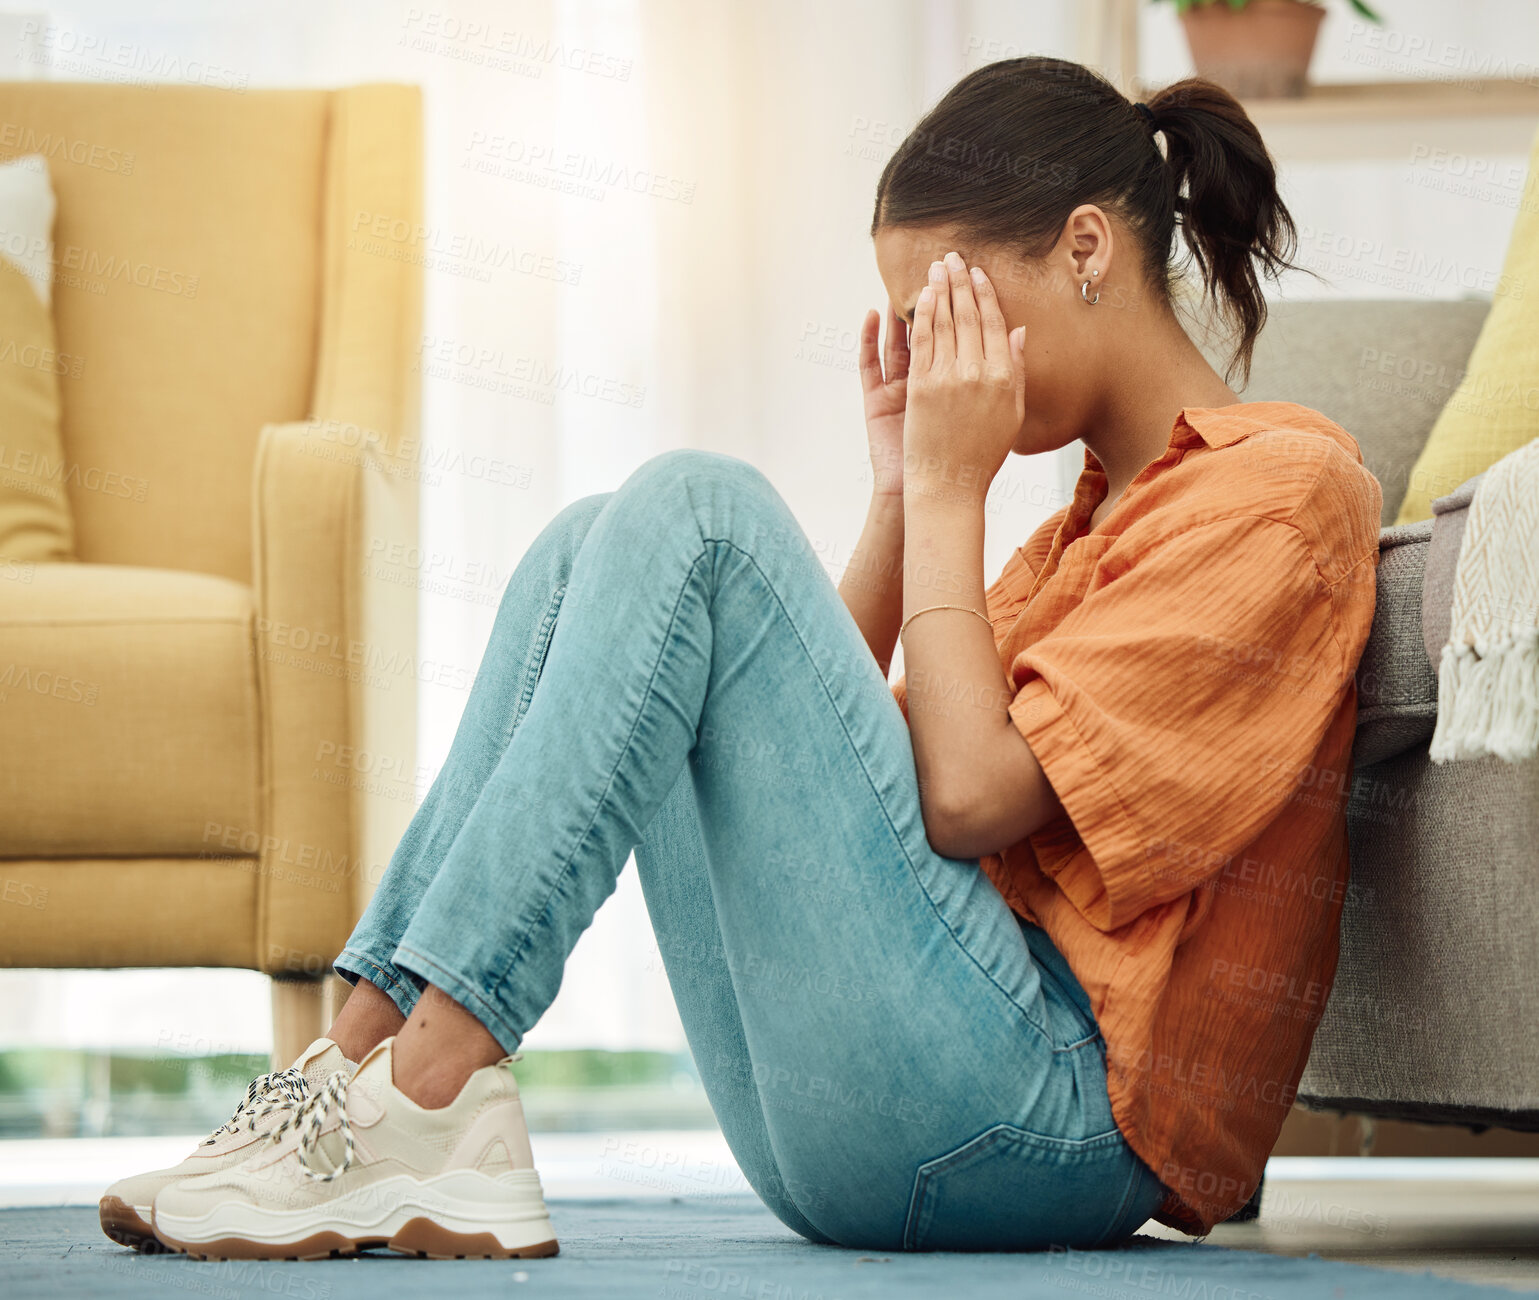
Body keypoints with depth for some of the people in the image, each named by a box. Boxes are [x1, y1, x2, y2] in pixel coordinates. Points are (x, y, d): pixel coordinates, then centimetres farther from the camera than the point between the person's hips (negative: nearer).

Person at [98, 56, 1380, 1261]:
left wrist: (952, 490, -4)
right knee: (593, 550, 6)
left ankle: (428, 1094, -21)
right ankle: (364, 1063, -9)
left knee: (693, 514, -16)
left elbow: (970, 795, -14)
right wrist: (903, 491, 13)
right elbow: (831, 748, 19)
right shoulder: (1106, 506, 25)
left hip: (1054, 1112, -9)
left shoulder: (1281, 484, -4)